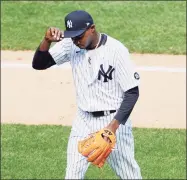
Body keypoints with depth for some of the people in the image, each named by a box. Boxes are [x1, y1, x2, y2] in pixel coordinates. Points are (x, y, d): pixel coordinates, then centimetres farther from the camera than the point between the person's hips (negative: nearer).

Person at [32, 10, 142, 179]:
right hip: (83, 120, 4)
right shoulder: (70, 46, -7)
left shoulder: (116, 50, -21)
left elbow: (132, 92, -17)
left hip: (113, 119, -4)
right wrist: (47, 41, -26)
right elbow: (38, 64, -7)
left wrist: (114, 125, -25)